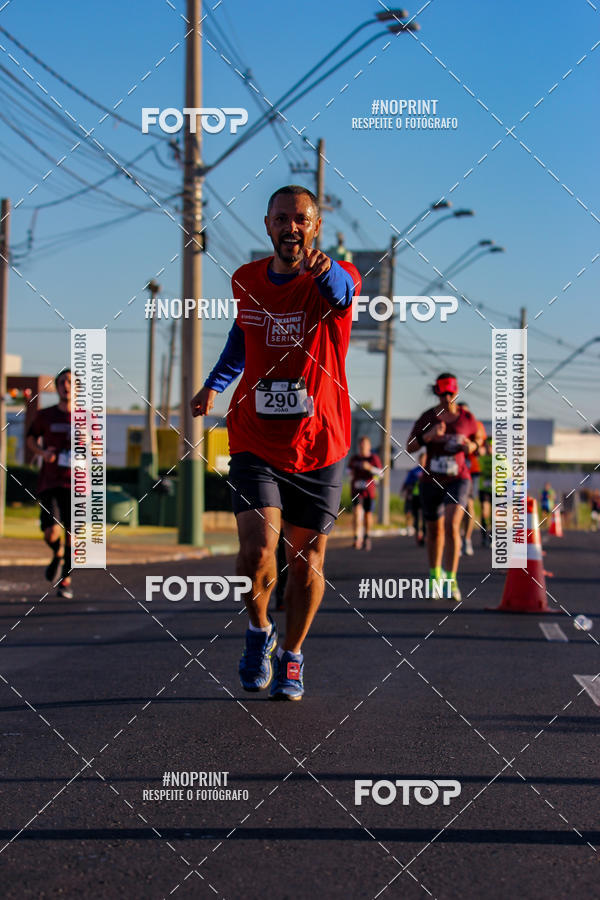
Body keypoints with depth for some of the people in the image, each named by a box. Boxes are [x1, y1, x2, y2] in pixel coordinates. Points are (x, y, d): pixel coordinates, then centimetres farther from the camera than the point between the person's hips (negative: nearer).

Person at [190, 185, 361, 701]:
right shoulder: (245, 282, 2)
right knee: (257, 552, -15)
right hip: (255, 445, 1)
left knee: (307, 561, 8)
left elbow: (342, 290, -38)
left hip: (318, 448, -1)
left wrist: (324, 270, -59)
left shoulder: (333, 280, -10)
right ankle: (259, 630, 15)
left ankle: (291, 657, 31)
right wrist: (215, 384, 19)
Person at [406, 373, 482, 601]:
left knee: (451, 525, -22)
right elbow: (409, 447, -7)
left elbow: (477, 440, 13)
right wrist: (428, 436, -25)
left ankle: (451, 580, -19)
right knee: (434, 530, 14)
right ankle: (434, 574, 37)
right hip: (431, 480, 2)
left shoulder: (467, 417, -3)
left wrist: (471, 446, -11)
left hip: (458, 480, -2)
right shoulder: (427, 418, -4)